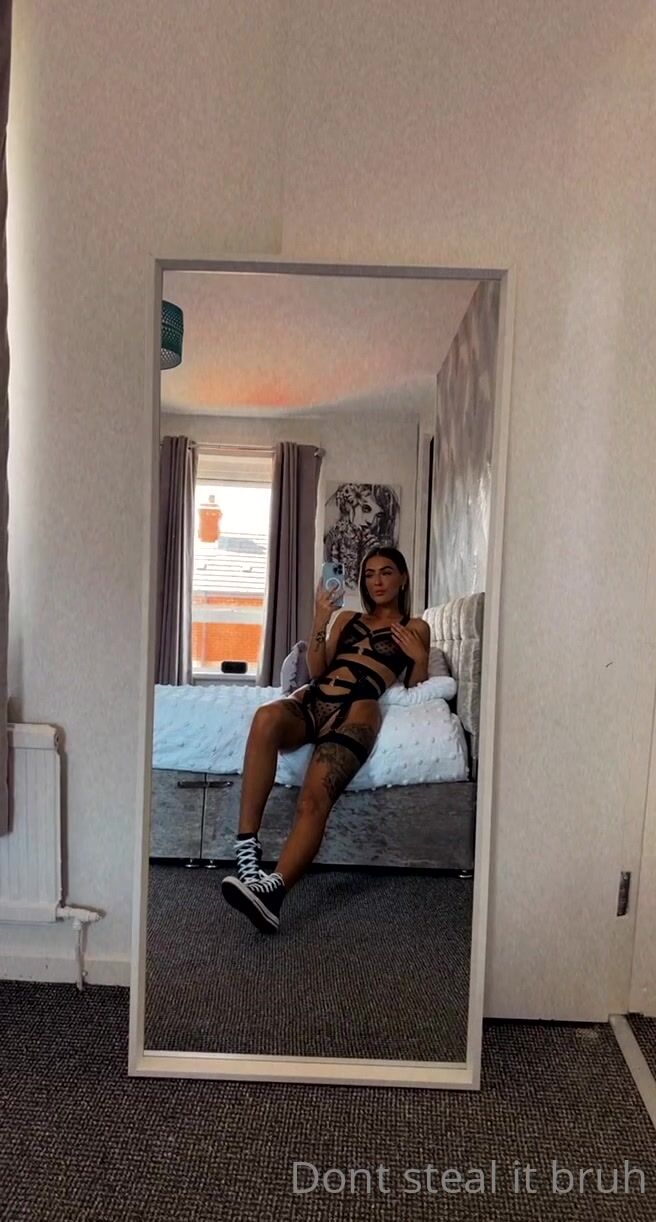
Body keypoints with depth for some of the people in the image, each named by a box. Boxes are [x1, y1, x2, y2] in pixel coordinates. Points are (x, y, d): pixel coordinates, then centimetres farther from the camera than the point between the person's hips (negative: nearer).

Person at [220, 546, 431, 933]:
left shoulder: (416, 628, 23)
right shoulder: (347, 618, 31)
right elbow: (317, 670, 19)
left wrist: (419, 657, -1)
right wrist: (321, 620, 9)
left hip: (357, 708, -3)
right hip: (312, 698, 3)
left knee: (314, 801, -31)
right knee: (267, 717, -37)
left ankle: (272, 890, -45)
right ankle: (247, 845, -38)